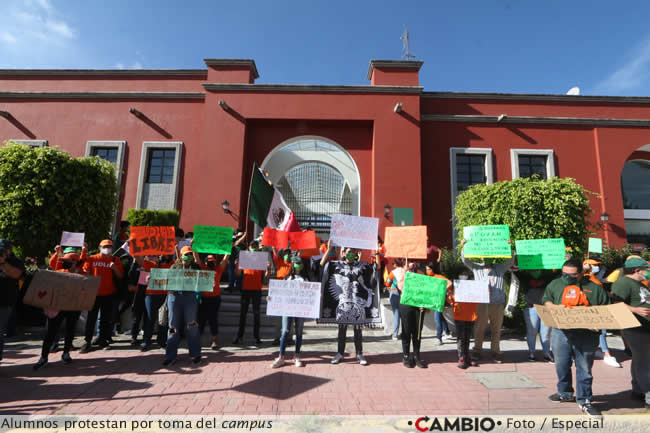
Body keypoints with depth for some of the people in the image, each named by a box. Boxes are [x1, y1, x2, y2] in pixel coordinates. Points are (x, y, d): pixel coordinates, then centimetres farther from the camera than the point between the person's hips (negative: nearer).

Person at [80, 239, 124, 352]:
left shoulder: (115, 260, 6)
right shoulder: (92, 259, 5)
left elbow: (121, 276, 5)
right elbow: (86, 273, 5)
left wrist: (115, 268, -12)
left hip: (108, 294, 1)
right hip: (94, 293, -1)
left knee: (106, 318, 7)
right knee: (91, 317, 3)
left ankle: (102, 339, 18)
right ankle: (87, 342, 9)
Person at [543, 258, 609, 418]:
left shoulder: (594, 287, 3)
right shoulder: (555, 284, 9)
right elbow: (545, 301, 13)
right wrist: (554, 307, -8)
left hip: (586, 335, -2)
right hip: (561, 333, 2)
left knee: (584, 368, 5)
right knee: (562, 366, 12)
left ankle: (584, 401, 18)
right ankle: (565, 393, 31)